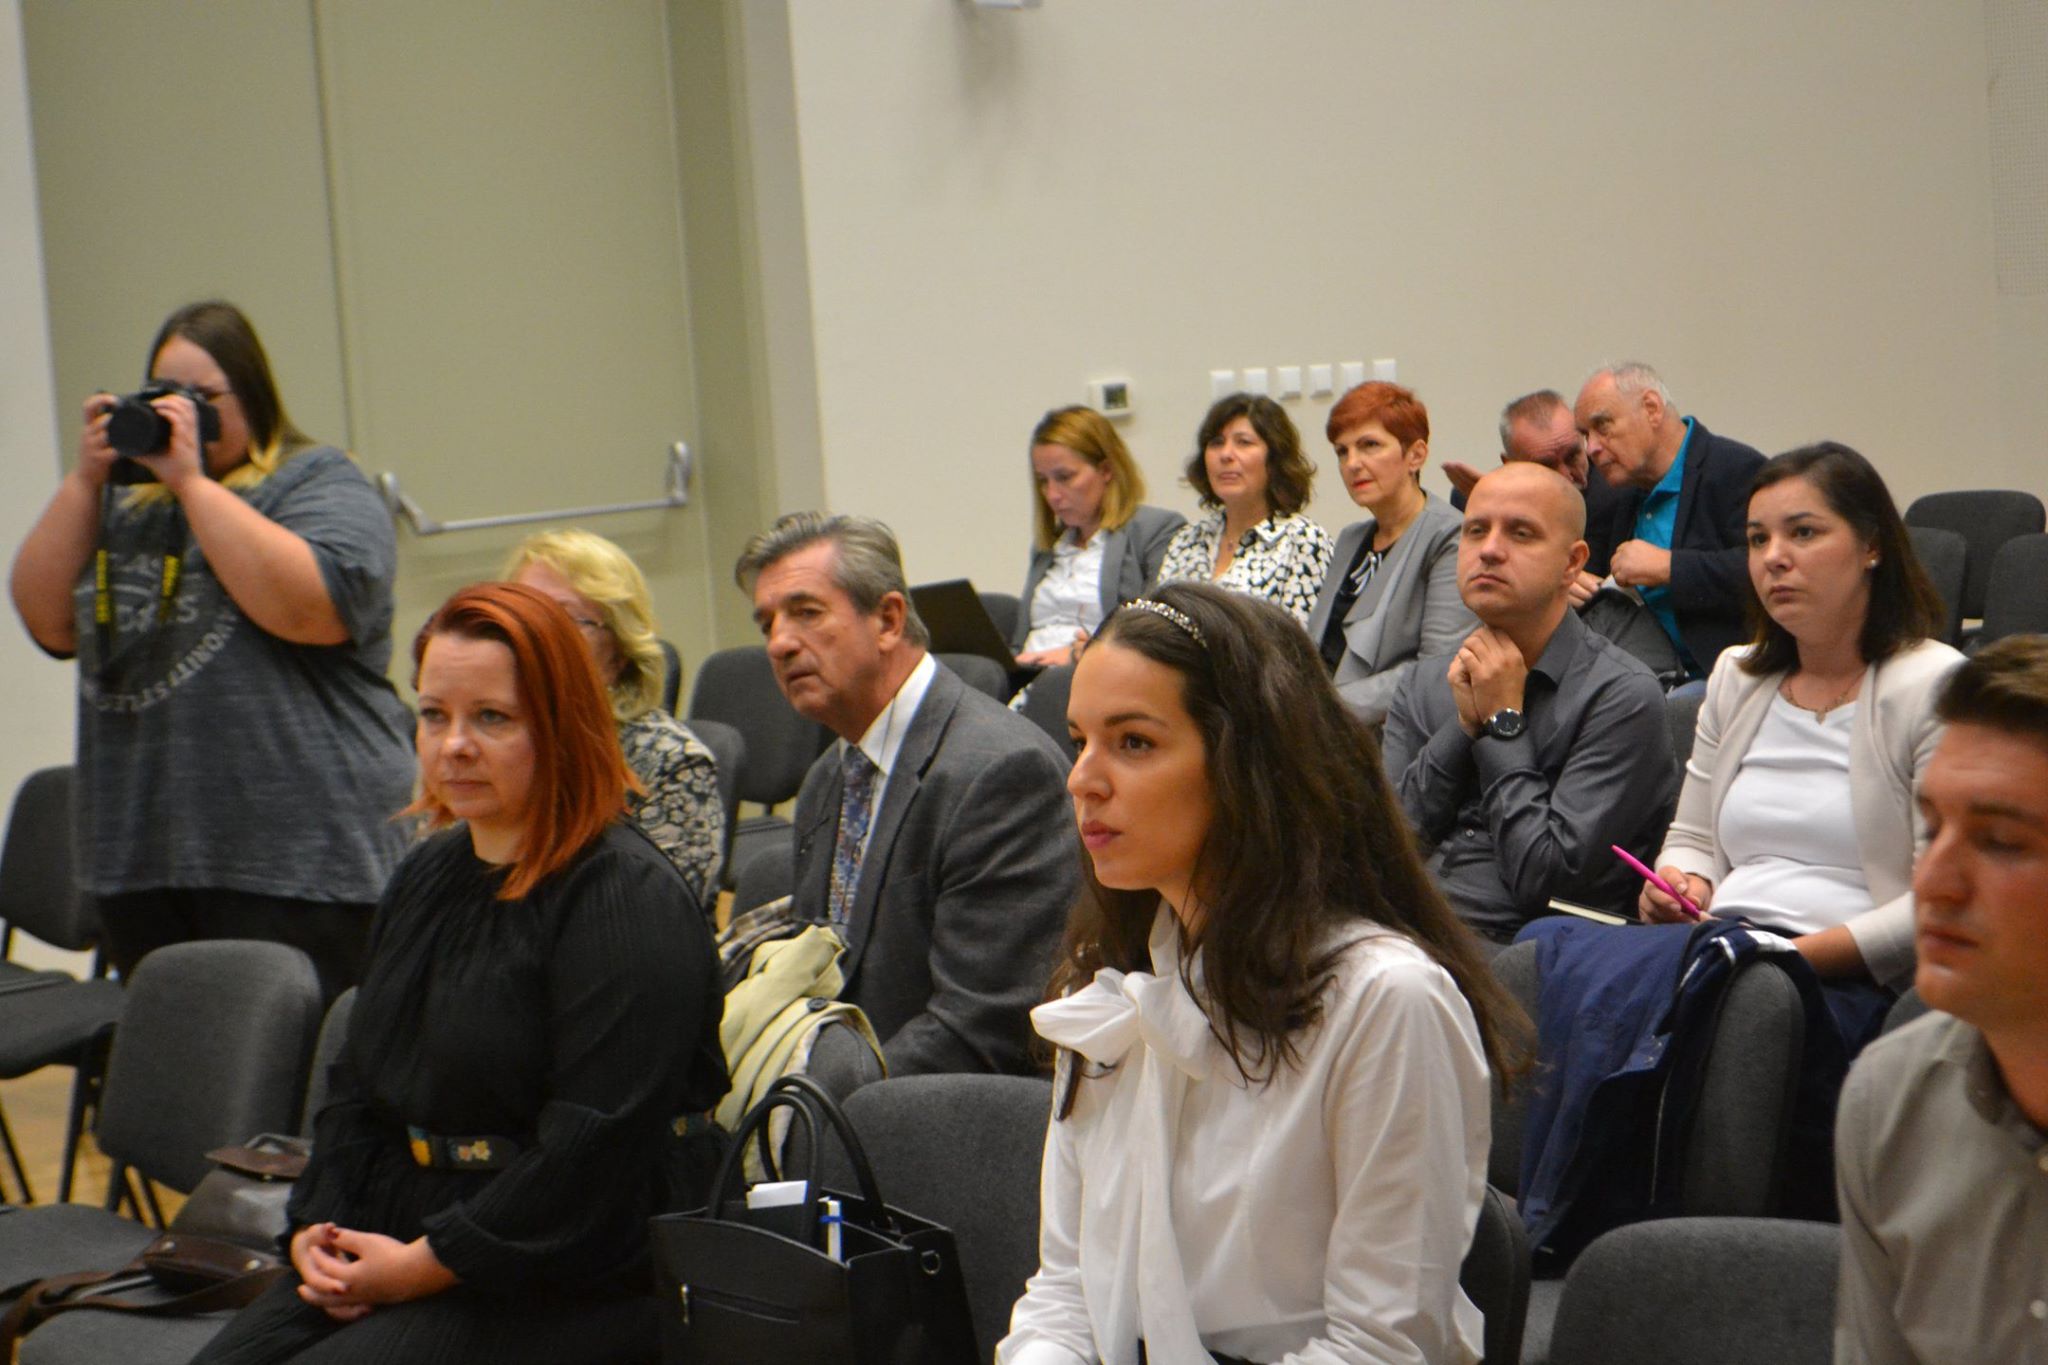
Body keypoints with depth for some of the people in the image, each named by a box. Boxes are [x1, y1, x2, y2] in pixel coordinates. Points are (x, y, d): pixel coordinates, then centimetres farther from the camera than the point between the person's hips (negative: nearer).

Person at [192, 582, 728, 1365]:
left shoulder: (627, 899, -13)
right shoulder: (427, 877, 15)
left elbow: (597, 1147, -20)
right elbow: (360, 1087, 20)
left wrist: (425, 1265, -17)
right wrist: (316, 1228, 3)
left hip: (566, 1291, -8)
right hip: (393, 1248, 8)